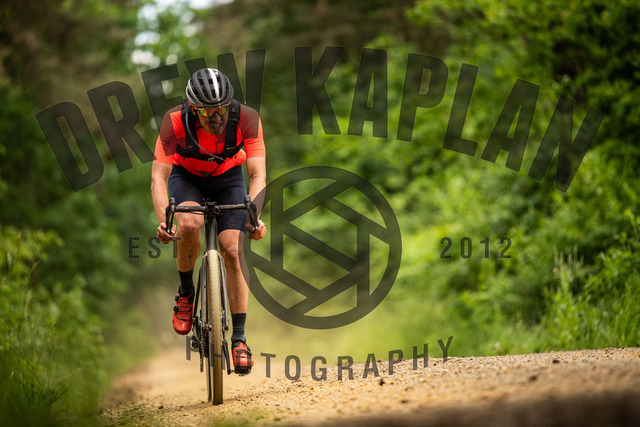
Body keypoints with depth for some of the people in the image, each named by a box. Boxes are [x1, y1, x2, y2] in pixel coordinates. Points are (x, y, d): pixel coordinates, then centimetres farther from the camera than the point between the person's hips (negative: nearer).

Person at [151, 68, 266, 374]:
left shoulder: (247, 118, -32)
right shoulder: (175, 122, -33)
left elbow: (257, 174, -35)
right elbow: (158, 176, -36)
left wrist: (254, 216, -52)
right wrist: (163, 219, -53)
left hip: (228, 178, 1)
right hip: (187, 177, -1)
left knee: (232, 250, -16)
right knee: (189, 225, -32)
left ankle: (239, 337, -8)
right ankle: (186, 292, -4)